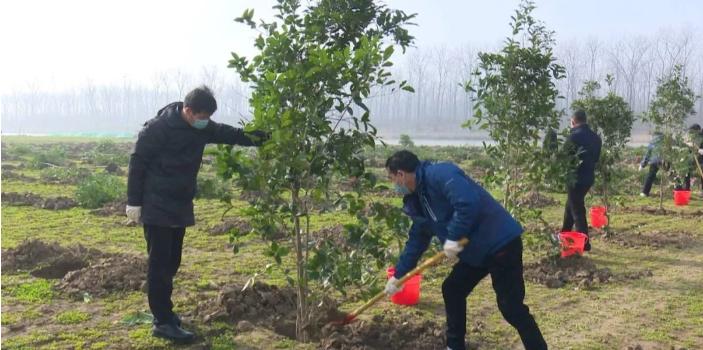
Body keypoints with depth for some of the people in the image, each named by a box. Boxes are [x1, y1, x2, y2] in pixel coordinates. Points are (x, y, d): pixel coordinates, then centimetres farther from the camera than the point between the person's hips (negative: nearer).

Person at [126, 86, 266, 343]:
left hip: (180, 206, 7)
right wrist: (134, 202, -13)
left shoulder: (202, 128, 4)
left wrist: (262, 138, -5)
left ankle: (162, 310, 26)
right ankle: (163, 322, -1)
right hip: (156, 207, -7)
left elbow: (230, 134, 7)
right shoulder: (158, 128, -17)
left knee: (171, 262, 13)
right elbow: (137, 163, -13)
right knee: (160, 263, -5)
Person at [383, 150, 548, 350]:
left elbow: (468, 203, -31)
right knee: (452, 291, 16)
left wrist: (453, 238, -22)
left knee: (511, 307, -8)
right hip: (475, 250, 10)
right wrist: (398, 275, 25)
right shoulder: (418, 200, 12)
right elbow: (416, 241, 21)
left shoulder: (439, 174, -18)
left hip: (501, 243, -10)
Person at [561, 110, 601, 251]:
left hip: (576, 178, -8)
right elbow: (596, 157, 13)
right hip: (589, 177, 8)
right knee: (570, 206, 22)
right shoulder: (595, 137, 8)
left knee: (577, 210, 0)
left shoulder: (574, 136, -16)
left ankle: (584, 243, 1)